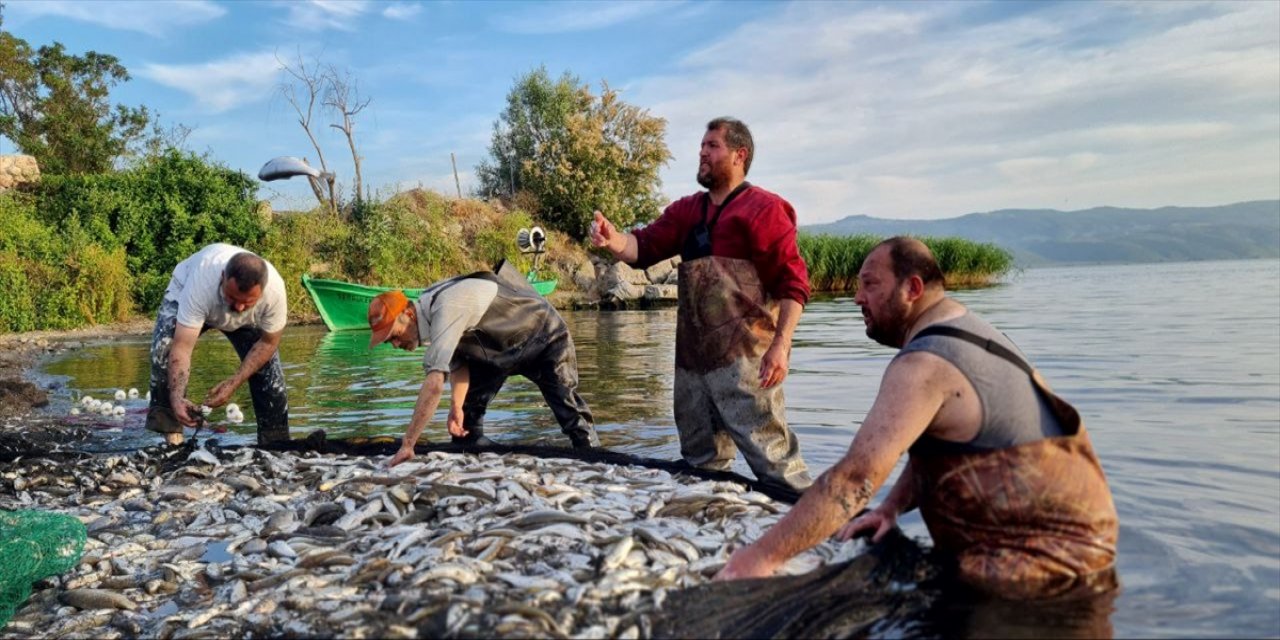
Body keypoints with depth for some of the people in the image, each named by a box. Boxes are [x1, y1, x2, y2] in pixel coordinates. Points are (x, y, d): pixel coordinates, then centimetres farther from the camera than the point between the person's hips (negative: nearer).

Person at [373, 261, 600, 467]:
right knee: (466, 415, 4)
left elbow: (435, 384, -46)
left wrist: (407, 445, -45)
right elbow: (458, 363, -3)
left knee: (571, 413, -11)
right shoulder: (429, 310, -12)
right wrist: (457, 405, -20)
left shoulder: (446, 309, -40)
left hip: (543, 337, -8)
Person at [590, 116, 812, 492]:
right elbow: (644, 247, 7)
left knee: (770, 456, -7)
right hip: (693, 358, 7)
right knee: (700, 463, 17)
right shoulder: (686, 211, 16)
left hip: (745, 358, -7)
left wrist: (781, 344, -20)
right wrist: (614, 241, -15)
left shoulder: (763, 208, -5)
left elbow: (793, 282, -10)